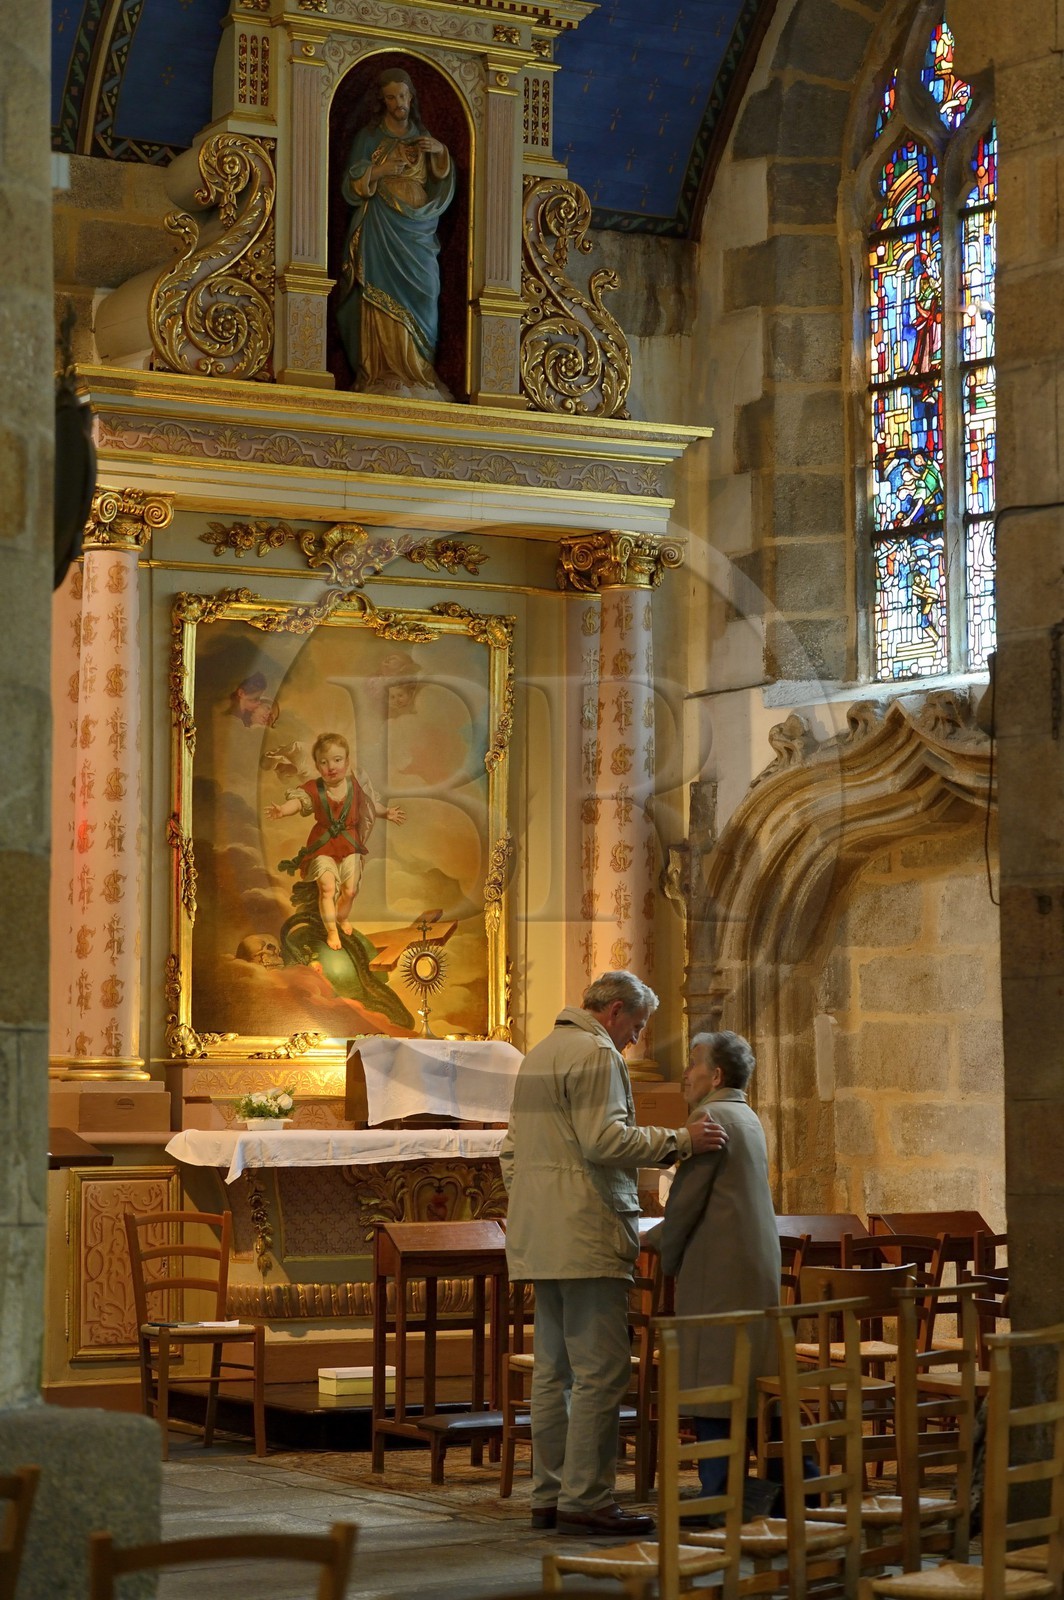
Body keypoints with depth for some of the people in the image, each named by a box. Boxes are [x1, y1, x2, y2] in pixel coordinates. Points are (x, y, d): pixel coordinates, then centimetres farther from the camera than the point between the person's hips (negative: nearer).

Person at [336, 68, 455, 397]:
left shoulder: (421, 136, 17)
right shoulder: (369, 136, 7)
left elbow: (442, 183, 15)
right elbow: (353, 184, 3)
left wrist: (441, 152, -2)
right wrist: (379, 171, -13)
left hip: (417, 231, 3)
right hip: (381, 231, -3)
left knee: (421, 294, -7)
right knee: (384, 297, -12)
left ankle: (418, 373, -6)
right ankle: (384, 373, -15)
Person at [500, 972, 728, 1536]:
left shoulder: (537, 1055, 22)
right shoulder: (596, 1054, -9)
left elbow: (512, 1150, 25)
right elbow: (605, 1141, -20)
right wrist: (680, 1140, -17)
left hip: (539, 1236, 10)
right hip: (586, 1235, -10)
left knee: (552, 1369, 11)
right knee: (600, 1372, -9)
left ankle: (549, 1495, 13)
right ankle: (584, 1499, -10)